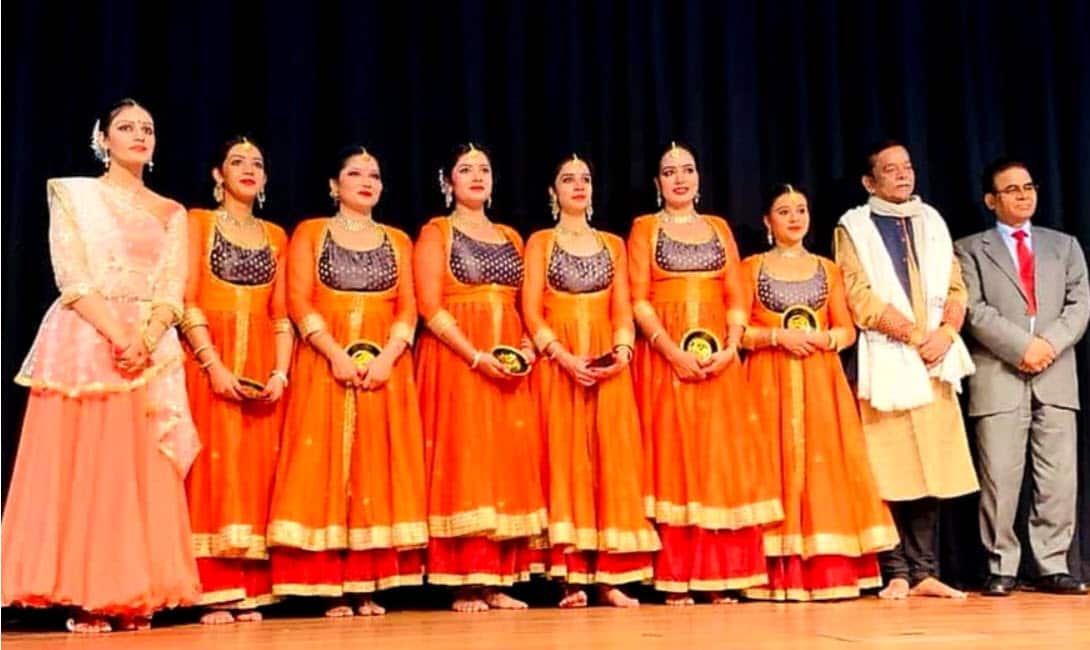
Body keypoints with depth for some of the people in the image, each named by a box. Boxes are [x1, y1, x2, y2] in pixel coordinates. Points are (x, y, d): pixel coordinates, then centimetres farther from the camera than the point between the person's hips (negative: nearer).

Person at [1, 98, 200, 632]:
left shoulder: (171, 213, 15)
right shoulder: (72, 193, 8)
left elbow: (172, 289, 4)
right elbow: (72, 277, -4)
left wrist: (144, 340, -14)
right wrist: (117, 336, -17)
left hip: (153, 350, 3)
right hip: (84, 343, -2)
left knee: (141, 474, -1)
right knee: (81, 469, -4)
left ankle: (135, 597, 3)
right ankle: (85, 598, 0)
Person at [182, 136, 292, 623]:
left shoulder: (275, 236, 16)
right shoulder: (198, 223, 6)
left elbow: (282, 313, 11)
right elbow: (185, 300, -5)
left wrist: (281, 371, -4)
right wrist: (214, 364, -16)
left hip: (263, 364, 4)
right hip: (208, 359, -3)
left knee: (256, 470, 1)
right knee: (214, 469, -6)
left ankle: (249, 591, 4)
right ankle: (215, 592, -3)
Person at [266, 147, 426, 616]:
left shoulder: (398, 241, 15)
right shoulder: (310, 233, 8)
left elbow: (408, 307, 6)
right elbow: (299, 302, -3)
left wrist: (387, 356, -12)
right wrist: (336, 354, -16)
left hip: (386, 368, 2)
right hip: (326, 365, -2)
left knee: (379, 469, -1)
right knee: (327, 467, -6)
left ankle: (370, 586, 3)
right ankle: (334, 588, -3)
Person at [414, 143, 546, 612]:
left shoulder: (511, 237, 18)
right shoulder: (435, 233, 2)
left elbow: (524, 306, 17)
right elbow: (430, 307, -8)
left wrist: (527, 348, -3)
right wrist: (477, 356, -18)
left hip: (509, 365, 5)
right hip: (456, 362, -5)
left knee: (509, 462, 1)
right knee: (464, 462, -8)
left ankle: (497, 581, 6)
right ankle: (464, 583, -4)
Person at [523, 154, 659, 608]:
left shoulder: (613, 244, 15)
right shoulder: (540, 242, 7)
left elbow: (623, 310, 10)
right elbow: (531, 312, -2)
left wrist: (622, 351, -10)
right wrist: (565, 356, -16)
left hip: (609, 364, 3)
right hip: (558, 363, -2)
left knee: (613, 459, -4)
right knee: (566, 459, -6)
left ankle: (610, 577, -1)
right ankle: (572, 578, -4)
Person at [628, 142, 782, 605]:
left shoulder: (719, 228, 15)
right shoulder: (645, 228, 6)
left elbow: (737, 297, 9)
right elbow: (638, 301, -4)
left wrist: (730, 348, -9)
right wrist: (674, 352, -16)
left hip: (719, 359, 3)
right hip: (665, 358, -3)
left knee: (723, 458, -1)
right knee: (673, 456, -4)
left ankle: (721, 575, 4)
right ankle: (676, 578, -2)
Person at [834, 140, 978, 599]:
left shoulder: (932, 221, 18)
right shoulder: (854, 228, 2)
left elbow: (955, 287, 13)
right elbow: (862, 301, -8)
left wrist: (946, 332, -6)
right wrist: (918, 336, -10)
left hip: (936, 364, 5)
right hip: (886, 364, -4)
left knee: (932, 470, 2)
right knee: (890, 474, -5)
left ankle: (924, 573, 7)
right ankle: (897, 575, 2)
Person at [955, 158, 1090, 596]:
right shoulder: (970, 249, 9)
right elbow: (975, 310, -3)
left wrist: (1050, 344, -10)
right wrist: (1022, 346, -13)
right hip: (998, 376, -3)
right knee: (1000, 478, -4)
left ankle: (1053, 567, 8)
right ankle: (1002, 568, 4)